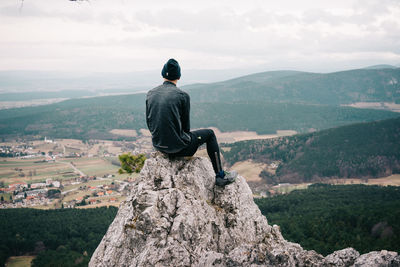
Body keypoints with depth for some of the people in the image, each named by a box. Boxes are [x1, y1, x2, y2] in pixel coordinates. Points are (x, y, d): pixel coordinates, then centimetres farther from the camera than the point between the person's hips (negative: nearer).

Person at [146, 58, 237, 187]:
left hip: (157, 145, 6)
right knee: (209, 134, 17)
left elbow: (149, 122, 9)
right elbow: (186, 126, -6)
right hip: (178, 147, -6)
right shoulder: (182, 95, -13)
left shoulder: (151, 93, 2)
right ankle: (220, 176, 22)